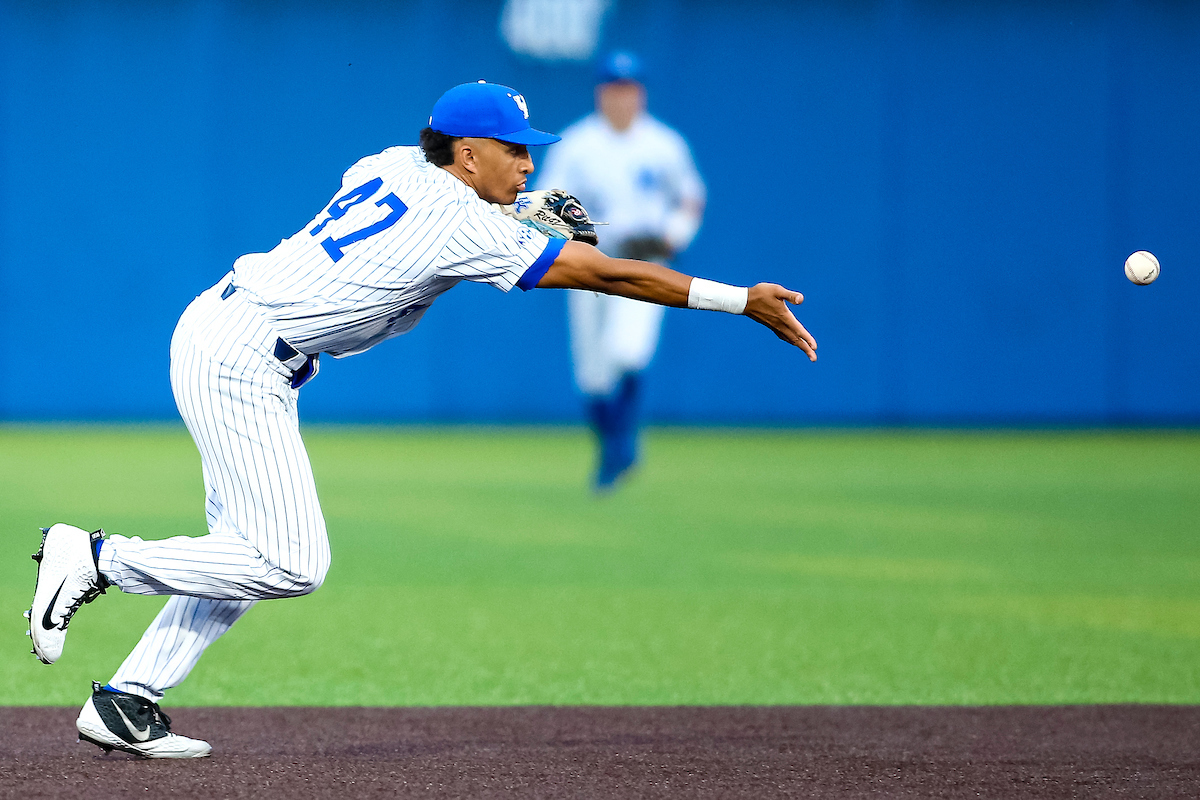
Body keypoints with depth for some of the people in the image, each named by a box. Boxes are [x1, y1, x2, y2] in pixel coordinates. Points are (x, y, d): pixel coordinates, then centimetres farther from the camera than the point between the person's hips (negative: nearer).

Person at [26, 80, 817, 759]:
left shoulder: (393, 166, 8)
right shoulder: (464, 224, -16)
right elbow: (609, 273, -15)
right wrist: (744, 301, -12)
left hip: (214, 331, 10)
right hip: (240, 359, -10)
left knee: (250, 554, 11)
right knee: (291, 564, -11)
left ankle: (127, 701, 10)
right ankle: (97, 556, -4)